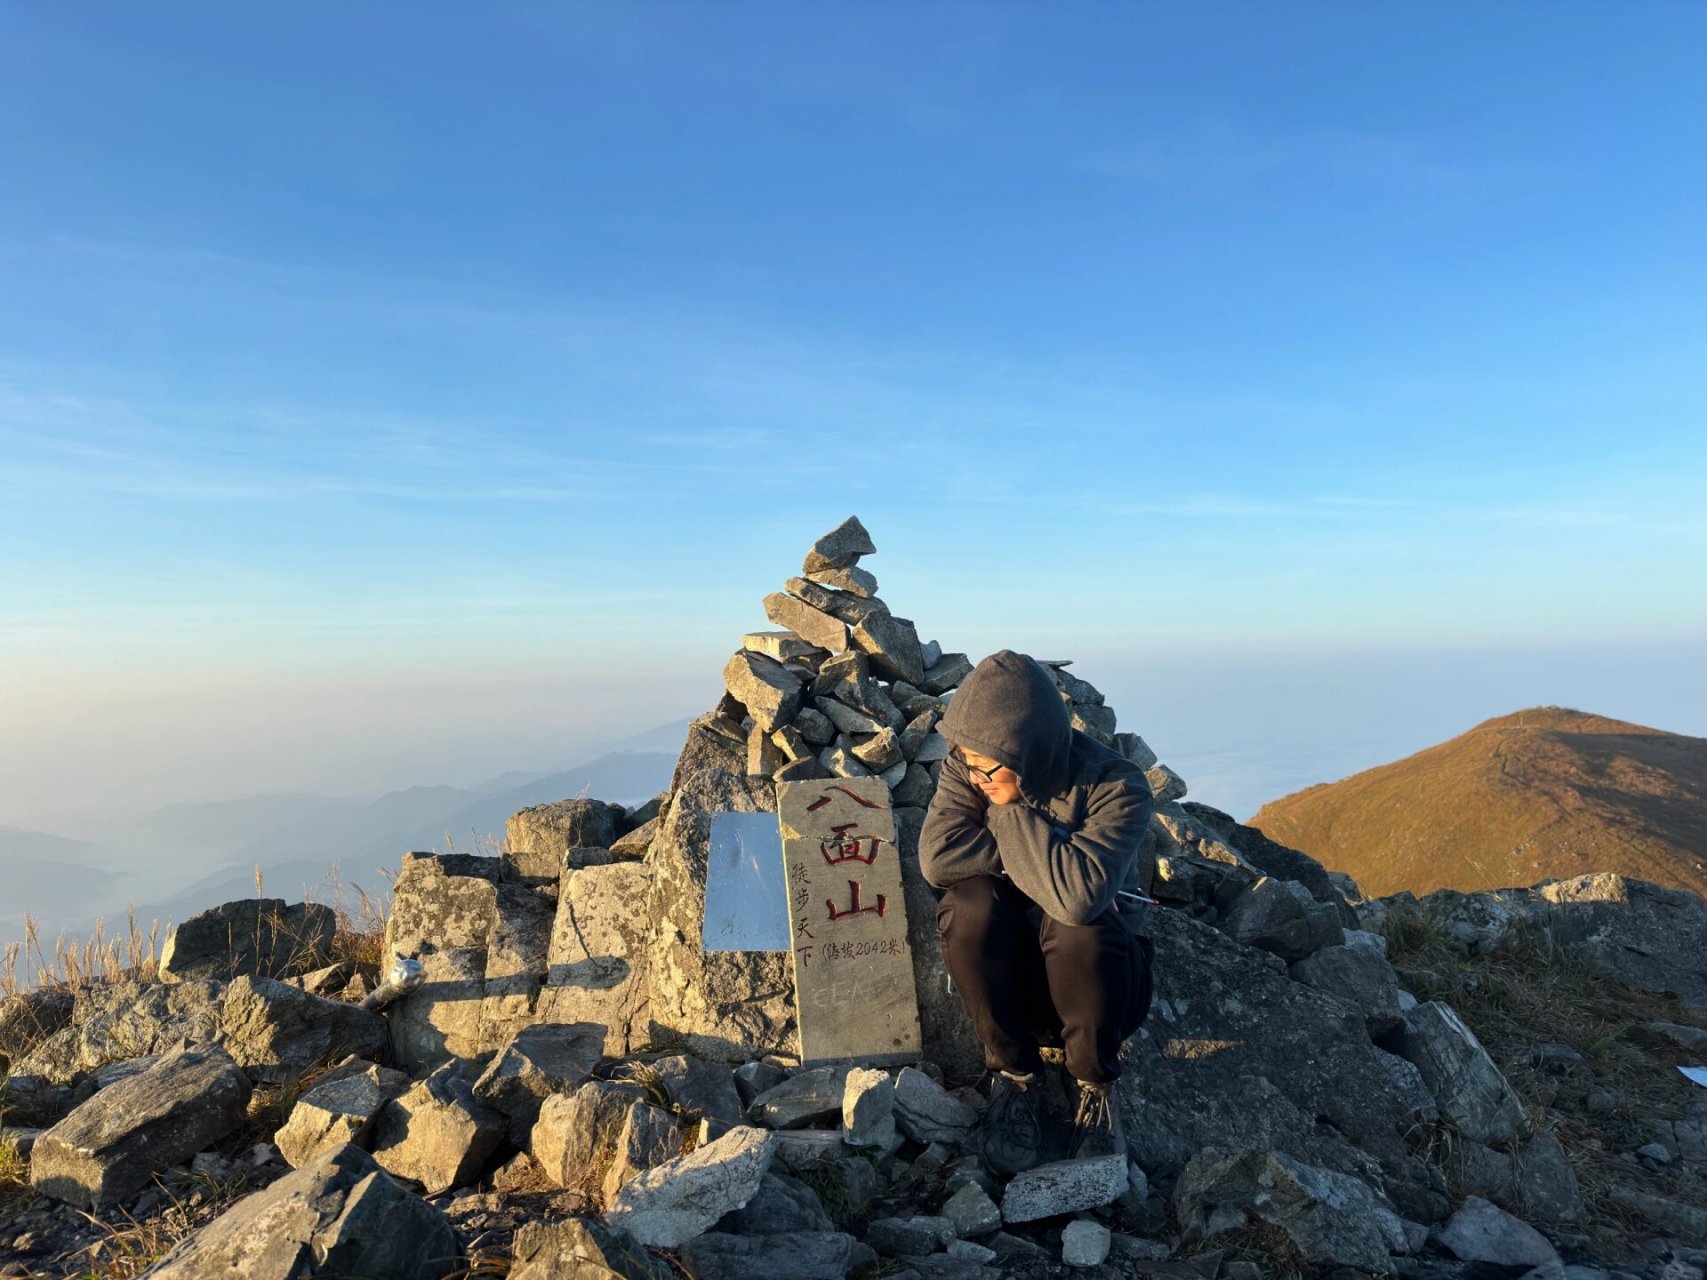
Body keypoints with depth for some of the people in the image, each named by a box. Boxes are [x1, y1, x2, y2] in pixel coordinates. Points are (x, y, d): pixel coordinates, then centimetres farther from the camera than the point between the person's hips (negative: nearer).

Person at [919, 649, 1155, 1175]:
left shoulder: (1116, 786, -23)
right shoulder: (969, 768, -12)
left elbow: (1078, 894, -38)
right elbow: (938, 857, -25)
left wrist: (1013, 813, -28)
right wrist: (1045, 853, -25)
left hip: (1093, 960, -2)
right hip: (1001, 968, 3)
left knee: (1077, 926, -35)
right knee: (971, 904, -29)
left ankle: (1095, 1085, -6)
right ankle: (1015, 1075, -6)